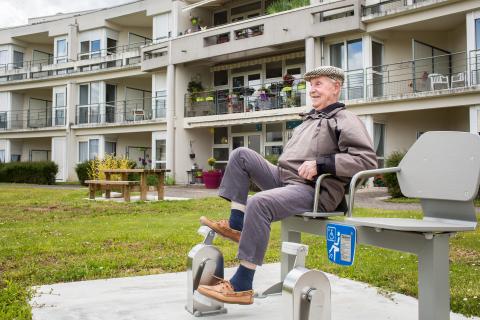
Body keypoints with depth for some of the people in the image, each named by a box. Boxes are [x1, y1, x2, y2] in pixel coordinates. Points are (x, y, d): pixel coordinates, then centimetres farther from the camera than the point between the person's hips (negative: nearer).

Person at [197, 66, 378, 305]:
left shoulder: (345, 120, 0)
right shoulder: (310, 120, 27)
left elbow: (368, 159, -15)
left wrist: (320, 164, -19)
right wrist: (281, 166, 13)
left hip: (314, 190, -9)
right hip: (283, 178, 9)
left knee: (259, 203, -35)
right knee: (241, 155, 1)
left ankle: (241, 287, -31)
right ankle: (236, 226, -8)